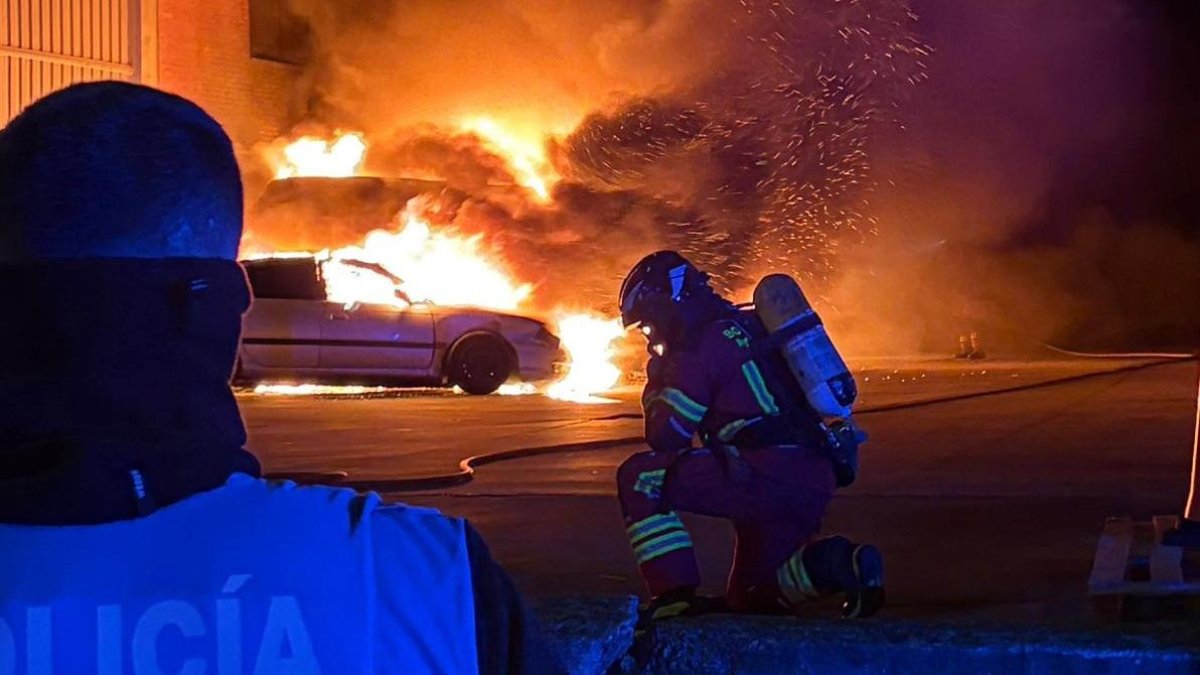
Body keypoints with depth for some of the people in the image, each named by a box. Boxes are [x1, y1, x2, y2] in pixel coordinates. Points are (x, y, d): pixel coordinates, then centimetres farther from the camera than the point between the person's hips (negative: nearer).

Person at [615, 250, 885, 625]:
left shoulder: (702, 344, -4)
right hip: (815, 484, 10)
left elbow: (665, 437, -4)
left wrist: (657, 381, 16)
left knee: (640, 478, -4)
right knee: (750, 599, 23)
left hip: (764, 476, -9)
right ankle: (834, 562, -1)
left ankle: (673, 595, -11)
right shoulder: (748, 327, 25)